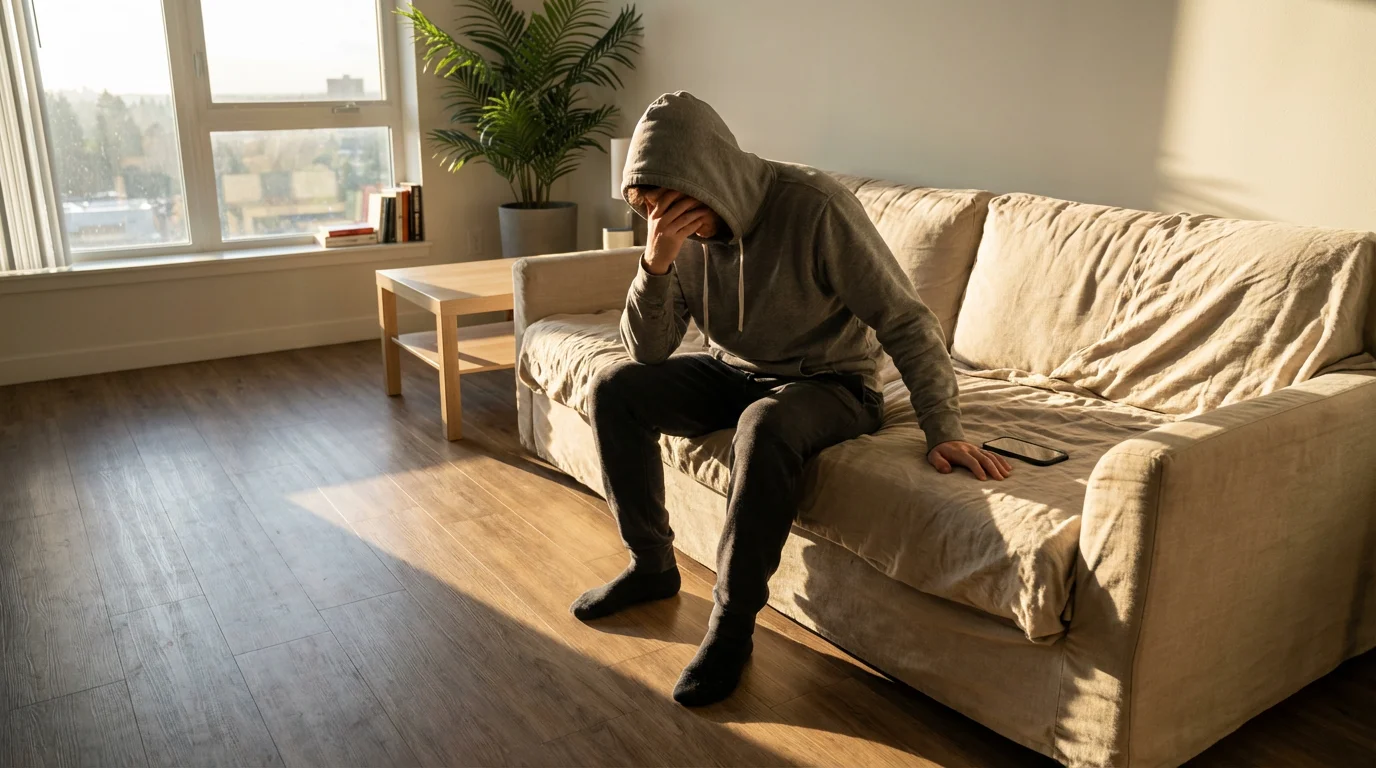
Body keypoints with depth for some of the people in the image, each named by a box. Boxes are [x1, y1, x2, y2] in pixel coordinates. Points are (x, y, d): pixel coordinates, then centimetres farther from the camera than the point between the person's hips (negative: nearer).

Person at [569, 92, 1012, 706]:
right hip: (731, 373, 6)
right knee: (613, 387, -13)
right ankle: (651, 564, 4)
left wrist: (944, 431, -26)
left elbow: (905, 321, -21)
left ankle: (732, 625, -21)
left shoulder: (814, 207, -25)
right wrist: (657, 262, -27)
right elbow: (647, 351, -10)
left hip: (829, 383, -5)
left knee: (764, 425, -38)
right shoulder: (680, 227, -8)